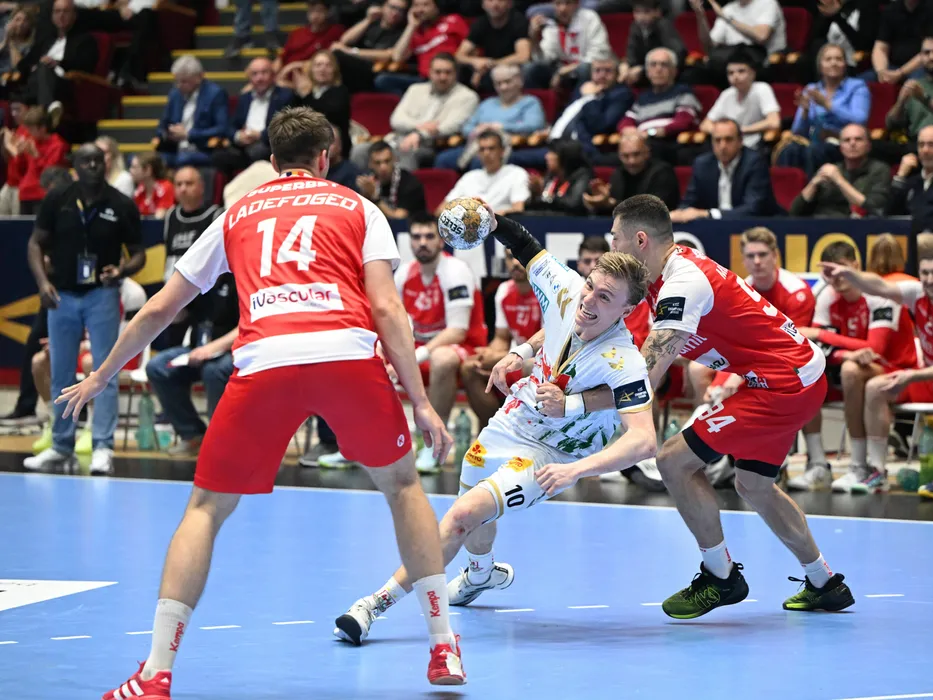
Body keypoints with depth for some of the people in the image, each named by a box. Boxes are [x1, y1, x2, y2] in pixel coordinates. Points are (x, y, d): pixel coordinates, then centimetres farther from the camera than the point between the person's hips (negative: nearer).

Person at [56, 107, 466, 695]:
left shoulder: (236, 216, 28)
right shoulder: (357, 208, 22)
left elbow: (160, 309, 32)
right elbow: (385, 307, 7)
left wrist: (99, 379, 44)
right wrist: (421, 403, 7)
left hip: (264, 361, 0)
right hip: (348, 353, 0)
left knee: (207, 508, 15)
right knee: (401, 482, 23)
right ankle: (445, 648, 20)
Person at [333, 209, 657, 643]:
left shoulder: (623, 363, -33)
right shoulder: (564, 289, -19)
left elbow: (644, 440, -42)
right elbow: (529, 252, 3)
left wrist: (575, 469, -51)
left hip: (546, 456, -7)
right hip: (511, 422, 7)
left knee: (463, 515, -23)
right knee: (471, 500, 29)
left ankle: (377, 604, -13)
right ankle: (482, 574, 63)